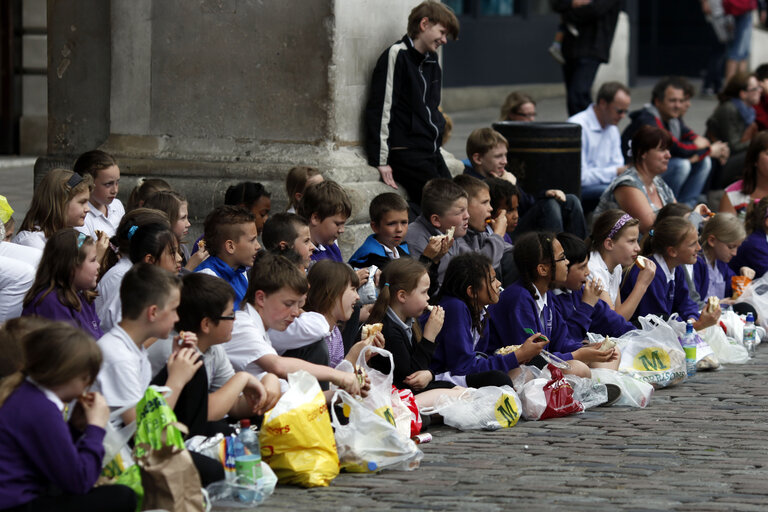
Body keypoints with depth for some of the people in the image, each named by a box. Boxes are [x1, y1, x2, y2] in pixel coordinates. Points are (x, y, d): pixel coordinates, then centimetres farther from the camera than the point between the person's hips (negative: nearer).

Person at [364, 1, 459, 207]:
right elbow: (380, 109, -12)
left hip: (431, 152, 8)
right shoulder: (397, 55, -8)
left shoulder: (432, 62, 17)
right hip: (406, 153, -8)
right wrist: (381, 161, -14)